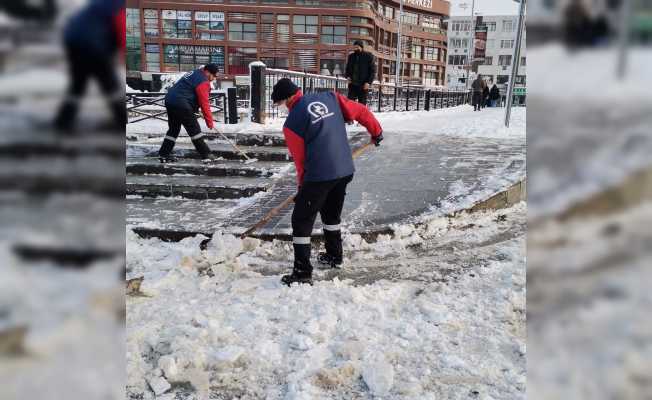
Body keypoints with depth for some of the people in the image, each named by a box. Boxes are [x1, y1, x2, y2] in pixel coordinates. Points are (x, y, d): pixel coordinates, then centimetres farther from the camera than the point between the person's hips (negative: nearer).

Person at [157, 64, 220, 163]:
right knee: (194, 130, -5)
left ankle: (164, 154, 18)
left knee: (173, 129, 17)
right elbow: (204, 104, -12)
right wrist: (210, 122, -7)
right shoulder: (203, 82, -10)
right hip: (181, 104, -10)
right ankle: (205, 155, -2)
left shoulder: (194, 73, 20)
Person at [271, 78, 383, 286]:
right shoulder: (330, 97, 8)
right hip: (346, 170, 6)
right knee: (331, 213, 27)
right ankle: (334, 256, 42)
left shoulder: (292, 122, -4)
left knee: (302, 220, 5)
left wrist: (302, 183, 18)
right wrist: (376, 131, 26)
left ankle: (302, 272, 4)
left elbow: (300, 159, 3)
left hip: (319, 175, -6)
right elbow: (360, 111, 10)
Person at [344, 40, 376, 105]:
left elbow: (373, 70, -1)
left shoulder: (368, 56, 0)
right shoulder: (351, 56, 13)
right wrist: (347, 76, 3)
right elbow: (347, 68, 23)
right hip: (353, 84, 4)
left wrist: (369, 82, -11)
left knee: (362, 104, 0)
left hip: (363, 85, -4)